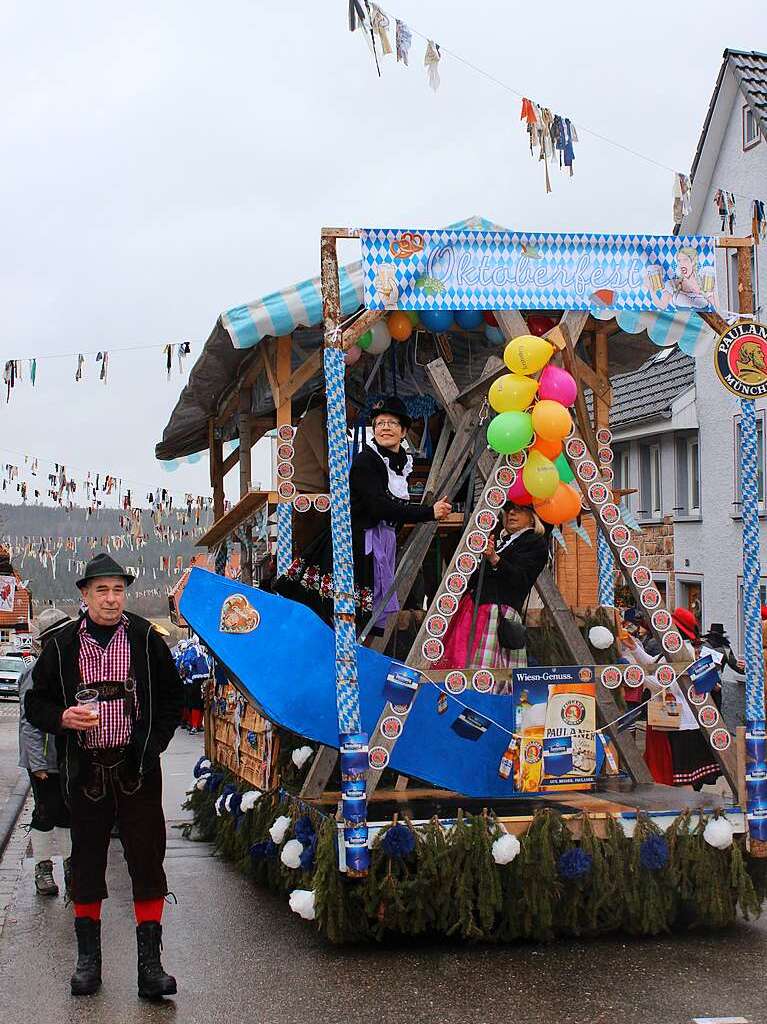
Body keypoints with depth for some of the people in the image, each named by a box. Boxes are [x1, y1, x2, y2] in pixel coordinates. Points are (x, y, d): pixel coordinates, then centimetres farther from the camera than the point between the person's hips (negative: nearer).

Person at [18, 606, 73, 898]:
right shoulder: (36, 673, -14)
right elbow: (29, 721, -16)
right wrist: (37, 762, -18)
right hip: (46, 761, -6)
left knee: (67, 814, 15)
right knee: (46, 814, 4)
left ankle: (70, 862, 25)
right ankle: (43, 868, 17)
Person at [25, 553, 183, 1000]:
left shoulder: (147, 640, 2)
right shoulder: (62, 645, 4)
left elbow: (172, 699, 8)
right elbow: (36, 703, 9)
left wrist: (154, 744, -4)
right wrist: (62, 718, -12)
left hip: (137, 769, -1)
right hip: (85, 771, 1)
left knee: (147, 860, -2)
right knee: (87, 861, 9)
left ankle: (150, 962, 4)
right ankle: (88, 958, 21)